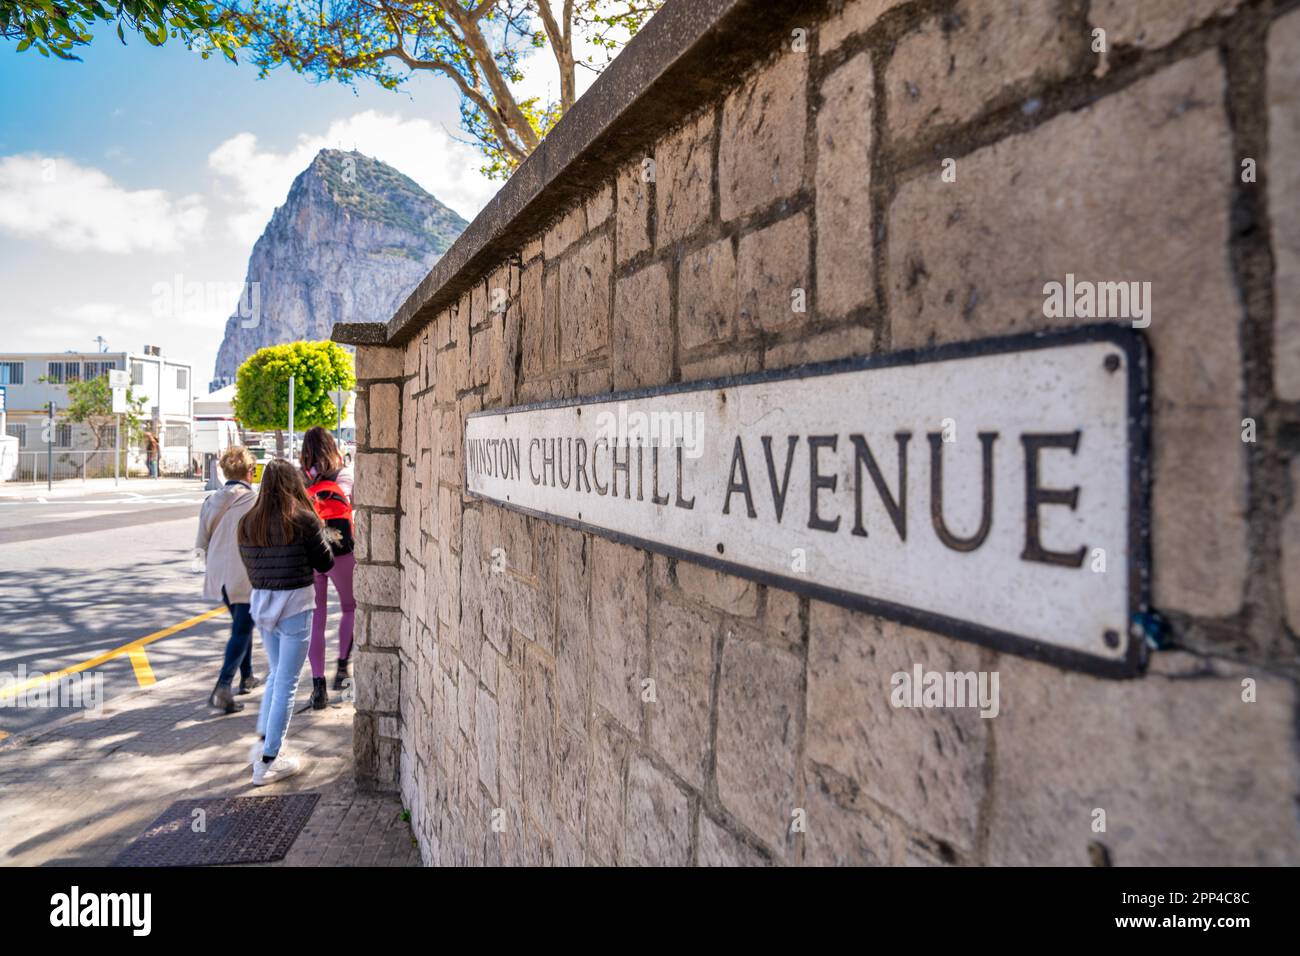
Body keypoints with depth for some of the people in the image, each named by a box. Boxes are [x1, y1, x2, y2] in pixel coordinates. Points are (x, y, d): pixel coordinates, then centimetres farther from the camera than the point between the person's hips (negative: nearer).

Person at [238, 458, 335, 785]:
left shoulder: (247, 523, 1)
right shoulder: (303, 520, -15)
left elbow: (249, 565, 8)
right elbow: (326, 563, -6)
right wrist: (319, 534, 8)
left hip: (260, 602, 6)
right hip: (295, 604, -5)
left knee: (276, 673, 25)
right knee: (286, 683, 5)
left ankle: (264, 740, 29)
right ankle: (268, 761, 11)